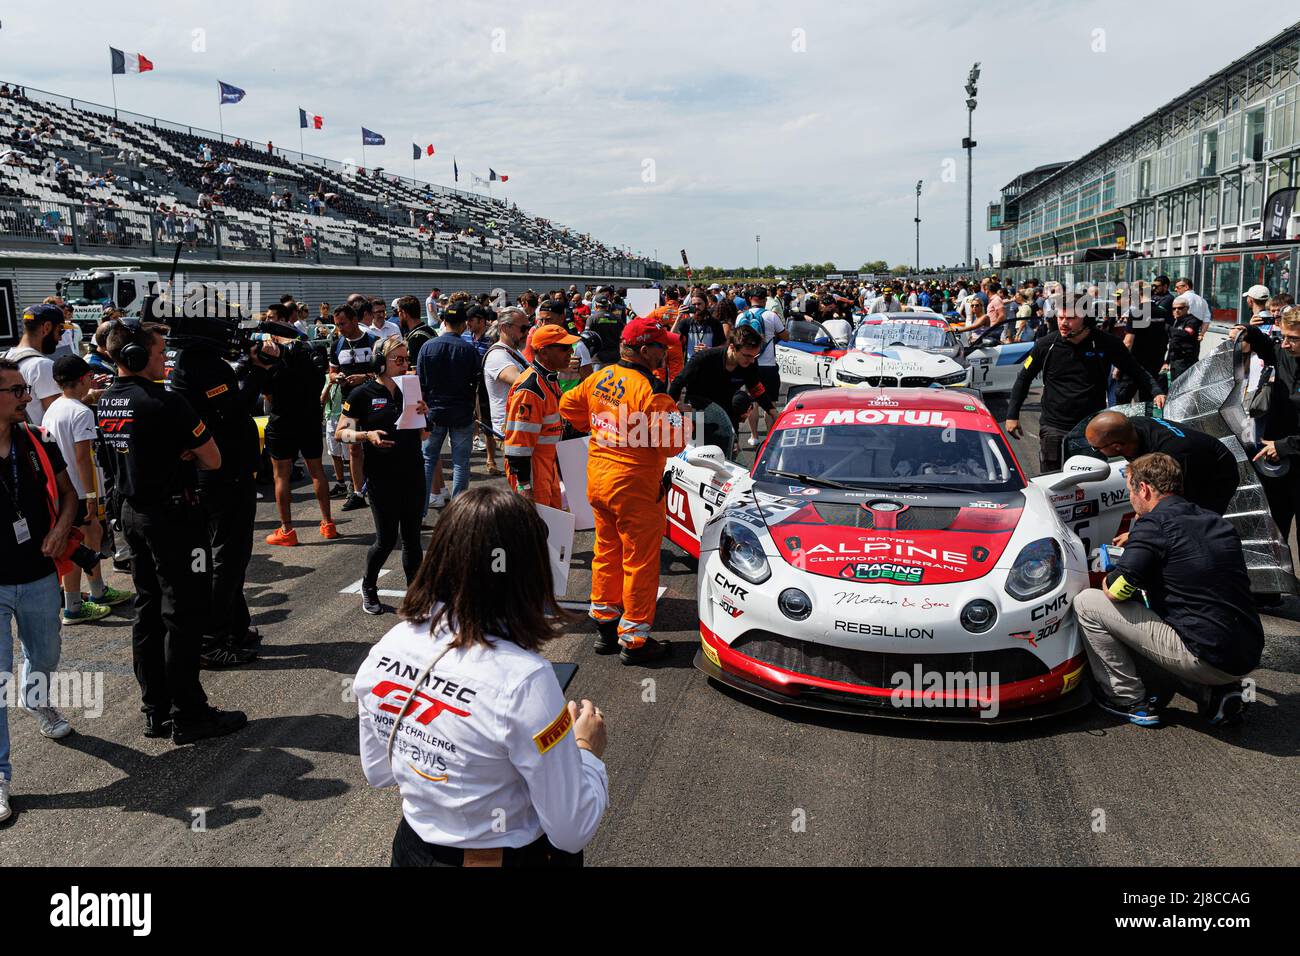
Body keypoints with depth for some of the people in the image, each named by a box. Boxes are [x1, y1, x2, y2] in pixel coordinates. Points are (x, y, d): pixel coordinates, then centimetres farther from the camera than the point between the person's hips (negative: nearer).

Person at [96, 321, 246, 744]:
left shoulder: (104, 403, 6)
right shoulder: (164, 403, -19)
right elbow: (212, 459, -15)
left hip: (130, 511, 9)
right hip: (172, 514, -9)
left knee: (148, 611, 15)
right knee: (184, 615, -1)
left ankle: (156, 711, 23)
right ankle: (189, 716, 6)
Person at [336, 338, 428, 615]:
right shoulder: (362, 395, -5)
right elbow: (341, 432, -4)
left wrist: (423, 414, -5)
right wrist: (367, 435, -22)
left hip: (413, 474, 4)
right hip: (382, 476, -4)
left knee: (412, 537, 7)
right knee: (387, 538, 0)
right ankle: (368, 587, 25)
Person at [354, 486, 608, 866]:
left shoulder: (386, 649, -9)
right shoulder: (524, 679, -26)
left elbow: (378, 772, 7)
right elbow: (572, 833, -17)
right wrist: (586, 749, -2)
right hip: (506, 856, -6)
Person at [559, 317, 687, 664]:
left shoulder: (600, 378, 3)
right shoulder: (650, 390, -21)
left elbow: (568, 405, 17)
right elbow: (672, 442, -24)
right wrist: (679, 416, -6)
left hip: (597, 479, 8)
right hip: (635, 486, -8)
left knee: (606, 553, 19)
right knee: (640, 561, 4)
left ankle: (605, 626, 31)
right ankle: (634, 639, 12)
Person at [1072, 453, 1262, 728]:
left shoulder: (1154, 524, -10)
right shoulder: (1217, 523, 14)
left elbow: (1116, 591, -11)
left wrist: (1107, 579, 13)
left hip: (1207, 658, -8)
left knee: (1087, 603, -2)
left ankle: (1130, 701, 7)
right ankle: (1214, 693, 15)